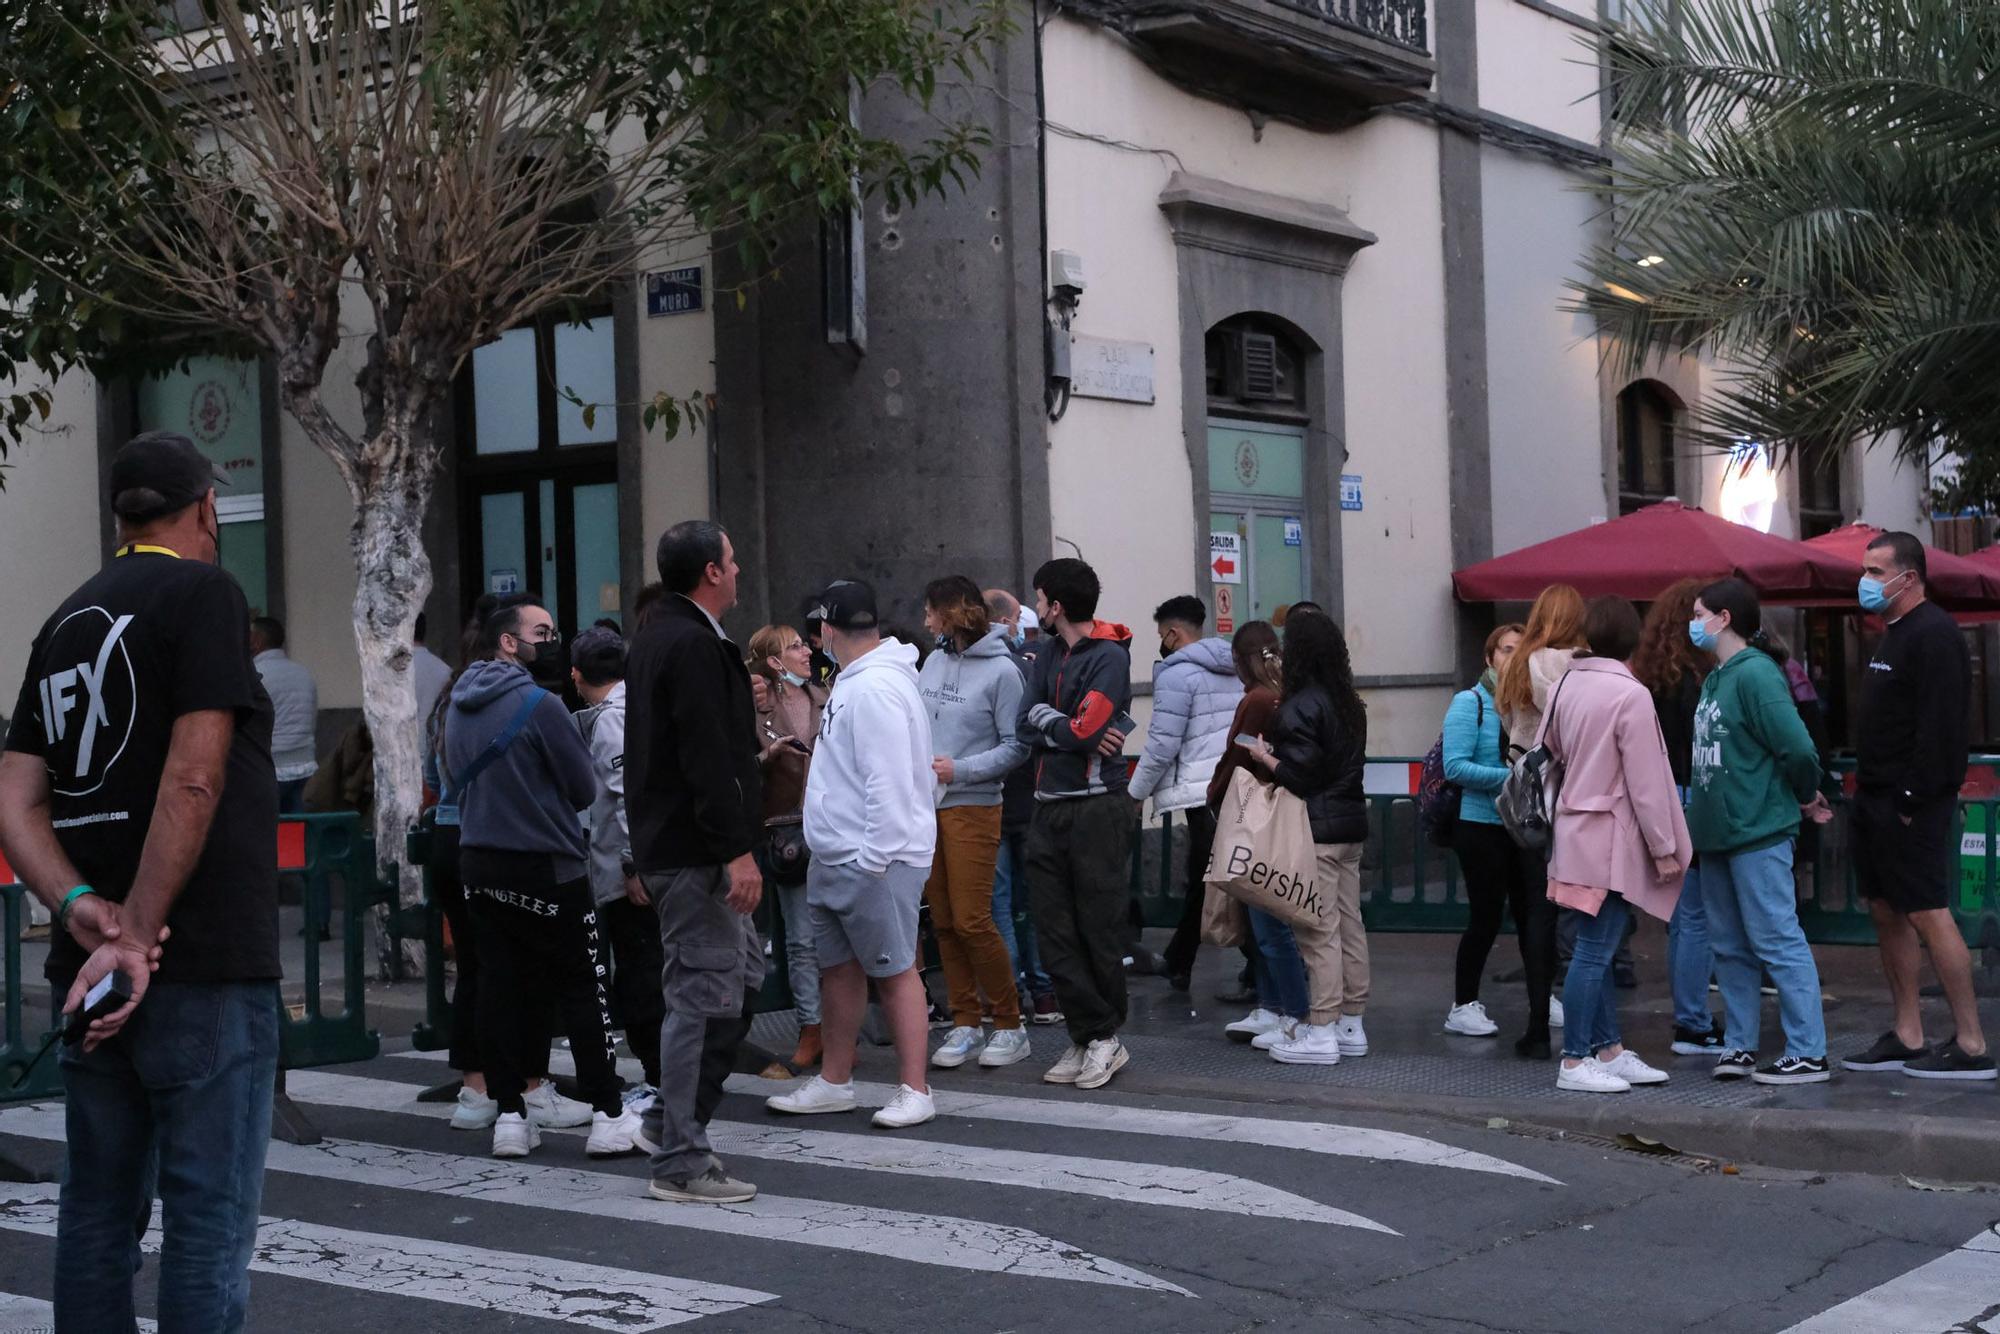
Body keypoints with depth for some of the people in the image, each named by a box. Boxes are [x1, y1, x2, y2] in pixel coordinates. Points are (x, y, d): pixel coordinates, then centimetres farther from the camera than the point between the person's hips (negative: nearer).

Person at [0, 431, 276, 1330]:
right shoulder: (203, 593, -7)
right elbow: (193, 780, -18)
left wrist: (84, 910, -6)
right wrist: (137, 935, -16)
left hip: (89, 972, 7)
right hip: (203, 968, -7)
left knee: (98, 1212, 13)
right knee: (209, 1221, -3)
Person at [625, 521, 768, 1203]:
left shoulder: (656, 636, 18)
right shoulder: (693, 645, -16)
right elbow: (707, 760, -24)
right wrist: (737, 850, -24)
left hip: (664, 842, 11)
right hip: (695, 852, -11)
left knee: (744, 974, 17)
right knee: (705, 994, -6)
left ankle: (671, 1121, 20)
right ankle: (680, 1162, 0)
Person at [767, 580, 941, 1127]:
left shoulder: (876, 688, -19)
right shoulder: (854, 681, 15)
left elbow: (889, 781, -24)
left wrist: (872, 858, -24)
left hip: (875, 860, -11)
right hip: (836, 857, 11)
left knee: (894, 970, -4)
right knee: (838, 967, 16)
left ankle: (915, 1091, 2)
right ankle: (834, 1082, 26)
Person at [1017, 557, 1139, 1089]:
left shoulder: (1109, 656, -9)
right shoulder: (1049, 652, 14)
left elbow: (1084, 731, -18)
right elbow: (1026, 723, 6)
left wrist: (1045, 718, -1)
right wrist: (1065, 727, -9)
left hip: (1096, 806, -7)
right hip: (1049, 806, 7)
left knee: (1100, 931, 0)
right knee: (1055, 936, 5)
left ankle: (1103, 1037, 12)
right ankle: (1090, 1037, 11)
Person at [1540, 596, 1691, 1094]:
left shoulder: (1566, 685, 6)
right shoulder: (1630, 694, -16)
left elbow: (1551, 749, 16)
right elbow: (1645, 779, -15)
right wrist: (1664, 846, -8)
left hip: (1576, 827, 8)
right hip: (1611, 835, -8)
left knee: (1598, 950, 13)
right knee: (1594, 952, -4)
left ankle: (1610, 1050, 20)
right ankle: (1575, 1062, 0)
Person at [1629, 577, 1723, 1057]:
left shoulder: (1649, 674, 12)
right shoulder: (1693, 676, -13)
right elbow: (1700, 748, -17)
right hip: (1690, 802, -9)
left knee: (1681, 918, 14)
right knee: (1697, 917, -4)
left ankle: (1691, 1018, 21)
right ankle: (1693, 1027, -1)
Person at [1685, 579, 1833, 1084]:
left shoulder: (1755, 674, -15)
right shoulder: (1716, 678, 13)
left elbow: (1798, 748, -20)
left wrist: (1806, 797, -5)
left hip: (1757, 833, -9)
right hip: (1717, 833, 9)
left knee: (1778, 943, -6)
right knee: (1730, 947, 13)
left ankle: (1807, 1055, -1)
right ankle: (1738, 1046, 21)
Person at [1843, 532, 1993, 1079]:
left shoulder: (1933, 636, -14)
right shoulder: (1893, 636, 18)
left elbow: (1940, 727, -21)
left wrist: (1915, 799, -23)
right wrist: (1868, 791, 16)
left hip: (1911, 804, -10)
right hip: (1877, 799, 11)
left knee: (1929, 915, -10)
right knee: (1887, 913, 11)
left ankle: (1971, 1046, -7)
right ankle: (1907, 1039, 17)